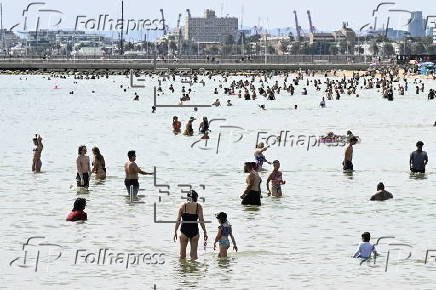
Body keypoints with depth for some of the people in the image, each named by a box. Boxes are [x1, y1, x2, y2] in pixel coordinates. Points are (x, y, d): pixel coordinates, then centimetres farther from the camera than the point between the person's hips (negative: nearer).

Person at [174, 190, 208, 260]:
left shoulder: (183, 206, 0)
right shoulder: (198, 206, -3)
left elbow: (178, 220, -2)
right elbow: (201, 220, -8)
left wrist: (175, 232, 4)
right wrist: (205, 232, -2)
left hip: (184, 231, 0)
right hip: (194, 231, 0)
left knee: (182, 254, 11)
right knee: (194, 253, 9)